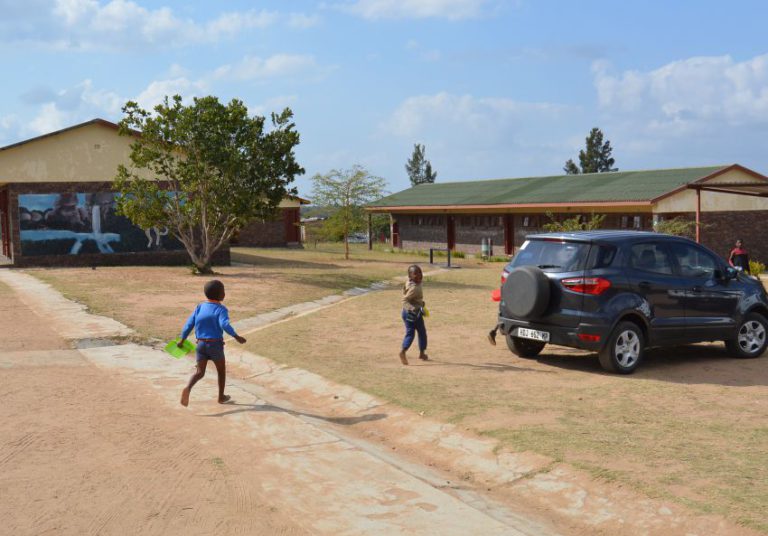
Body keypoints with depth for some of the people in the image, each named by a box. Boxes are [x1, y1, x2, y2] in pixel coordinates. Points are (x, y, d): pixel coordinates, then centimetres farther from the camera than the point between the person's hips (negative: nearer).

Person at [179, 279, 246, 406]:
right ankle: (221, 397, 28)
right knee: (221, 370, 18)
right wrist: (236, 336, -27)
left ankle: (188, 388, -25)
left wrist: (182, 340, 16)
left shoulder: (199, 307, 6)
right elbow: (224, 324, -28)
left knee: (200, 372, 3)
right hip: (215, 344, -4)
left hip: (201, 344, 4)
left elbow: (189, 324, 6)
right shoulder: (221, 309, -10)